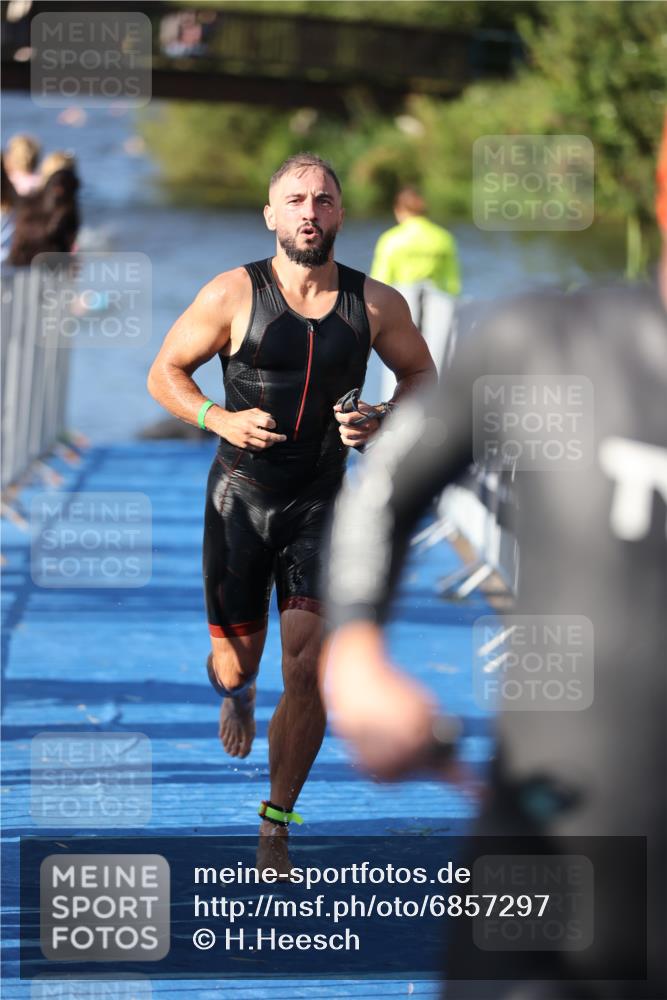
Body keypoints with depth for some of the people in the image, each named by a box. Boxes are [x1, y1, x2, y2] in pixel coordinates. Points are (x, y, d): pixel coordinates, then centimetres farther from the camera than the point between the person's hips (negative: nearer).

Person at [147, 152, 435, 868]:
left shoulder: (375, 304, -3)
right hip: (241, 497, -1)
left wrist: (381, 425, -7)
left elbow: (420, 373, 13)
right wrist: (220, 419, -17)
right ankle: (233, 688, 47)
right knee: (235, 670, 7)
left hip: (321, 505, 1)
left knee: (309, 675, -9)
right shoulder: (234, 294, -8)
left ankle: (275, 828, 7)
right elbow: (164, 373, 0)